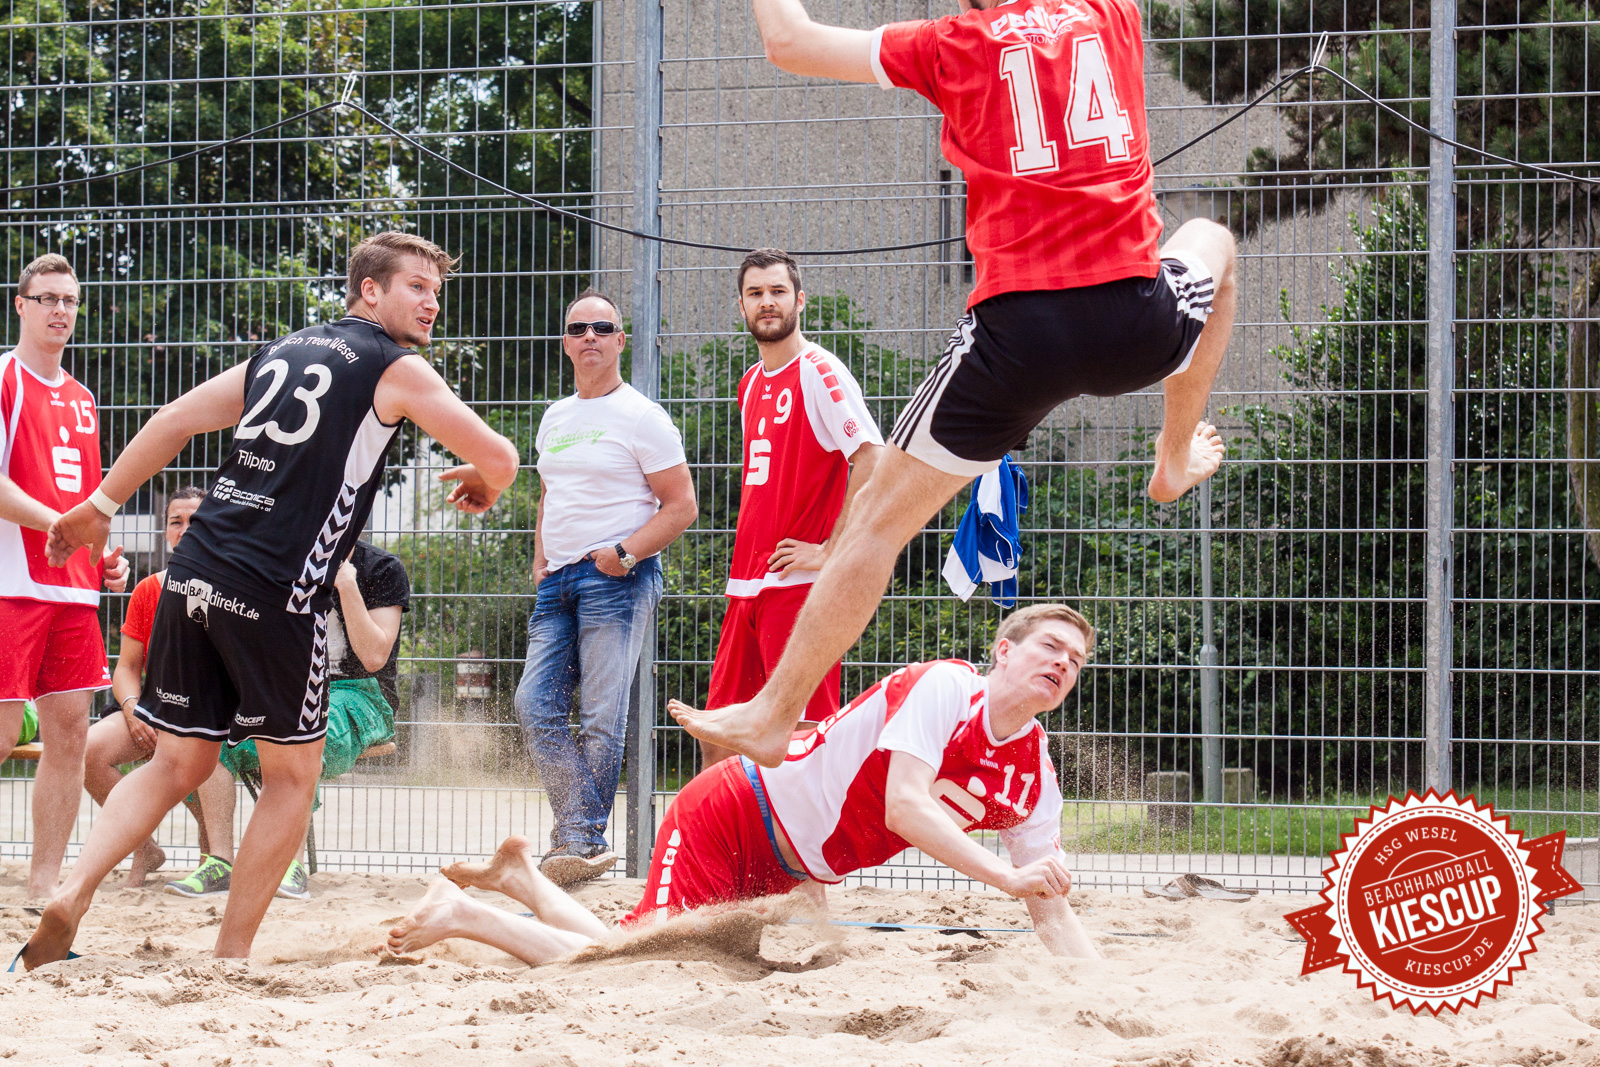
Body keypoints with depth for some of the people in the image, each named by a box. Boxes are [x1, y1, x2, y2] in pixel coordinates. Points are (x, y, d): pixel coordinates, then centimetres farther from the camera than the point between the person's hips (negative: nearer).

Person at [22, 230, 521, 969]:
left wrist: (100, 507, 25)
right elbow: (499, 460, -2)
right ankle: (231, 957, 9)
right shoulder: (398, 370, 2)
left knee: (178, 764, 15)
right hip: (273, 595, -6)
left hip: (192, 575, 6)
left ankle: (71, 895, -4)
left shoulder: (282, 353, 20)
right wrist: (482, 484, 22)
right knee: (292, 774, 10)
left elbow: (175, 419, 19)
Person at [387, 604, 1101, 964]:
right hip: (732, 815, -8)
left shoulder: (1034, 776, 2)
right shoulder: (941, 687, -18)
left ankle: (523, 877, 24)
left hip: (780, 873, 8)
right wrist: (1007, 876, -31)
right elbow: (904, 808, -28)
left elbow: (1050, 909, 3)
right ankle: (461, 914, -6)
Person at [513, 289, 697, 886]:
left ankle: (580, 842, -2)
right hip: (558, 582, 7)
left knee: (601, 718, -9)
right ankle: (585, 843, -5)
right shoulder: (555, 418, 19)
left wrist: (626, 553, -16)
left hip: (617, 579, -7)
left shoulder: (641, 417, -3)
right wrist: (540, 563, 15)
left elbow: (681, 506, -5)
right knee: (536, 703, -4)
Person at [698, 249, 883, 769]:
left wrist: (829, 550, -18)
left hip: (800, 585, -9)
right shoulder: (751, 384, 19)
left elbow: (872, 459, -18)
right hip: (746, 586, 9)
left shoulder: (818, 372, -8)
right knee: (717, 733, 8)